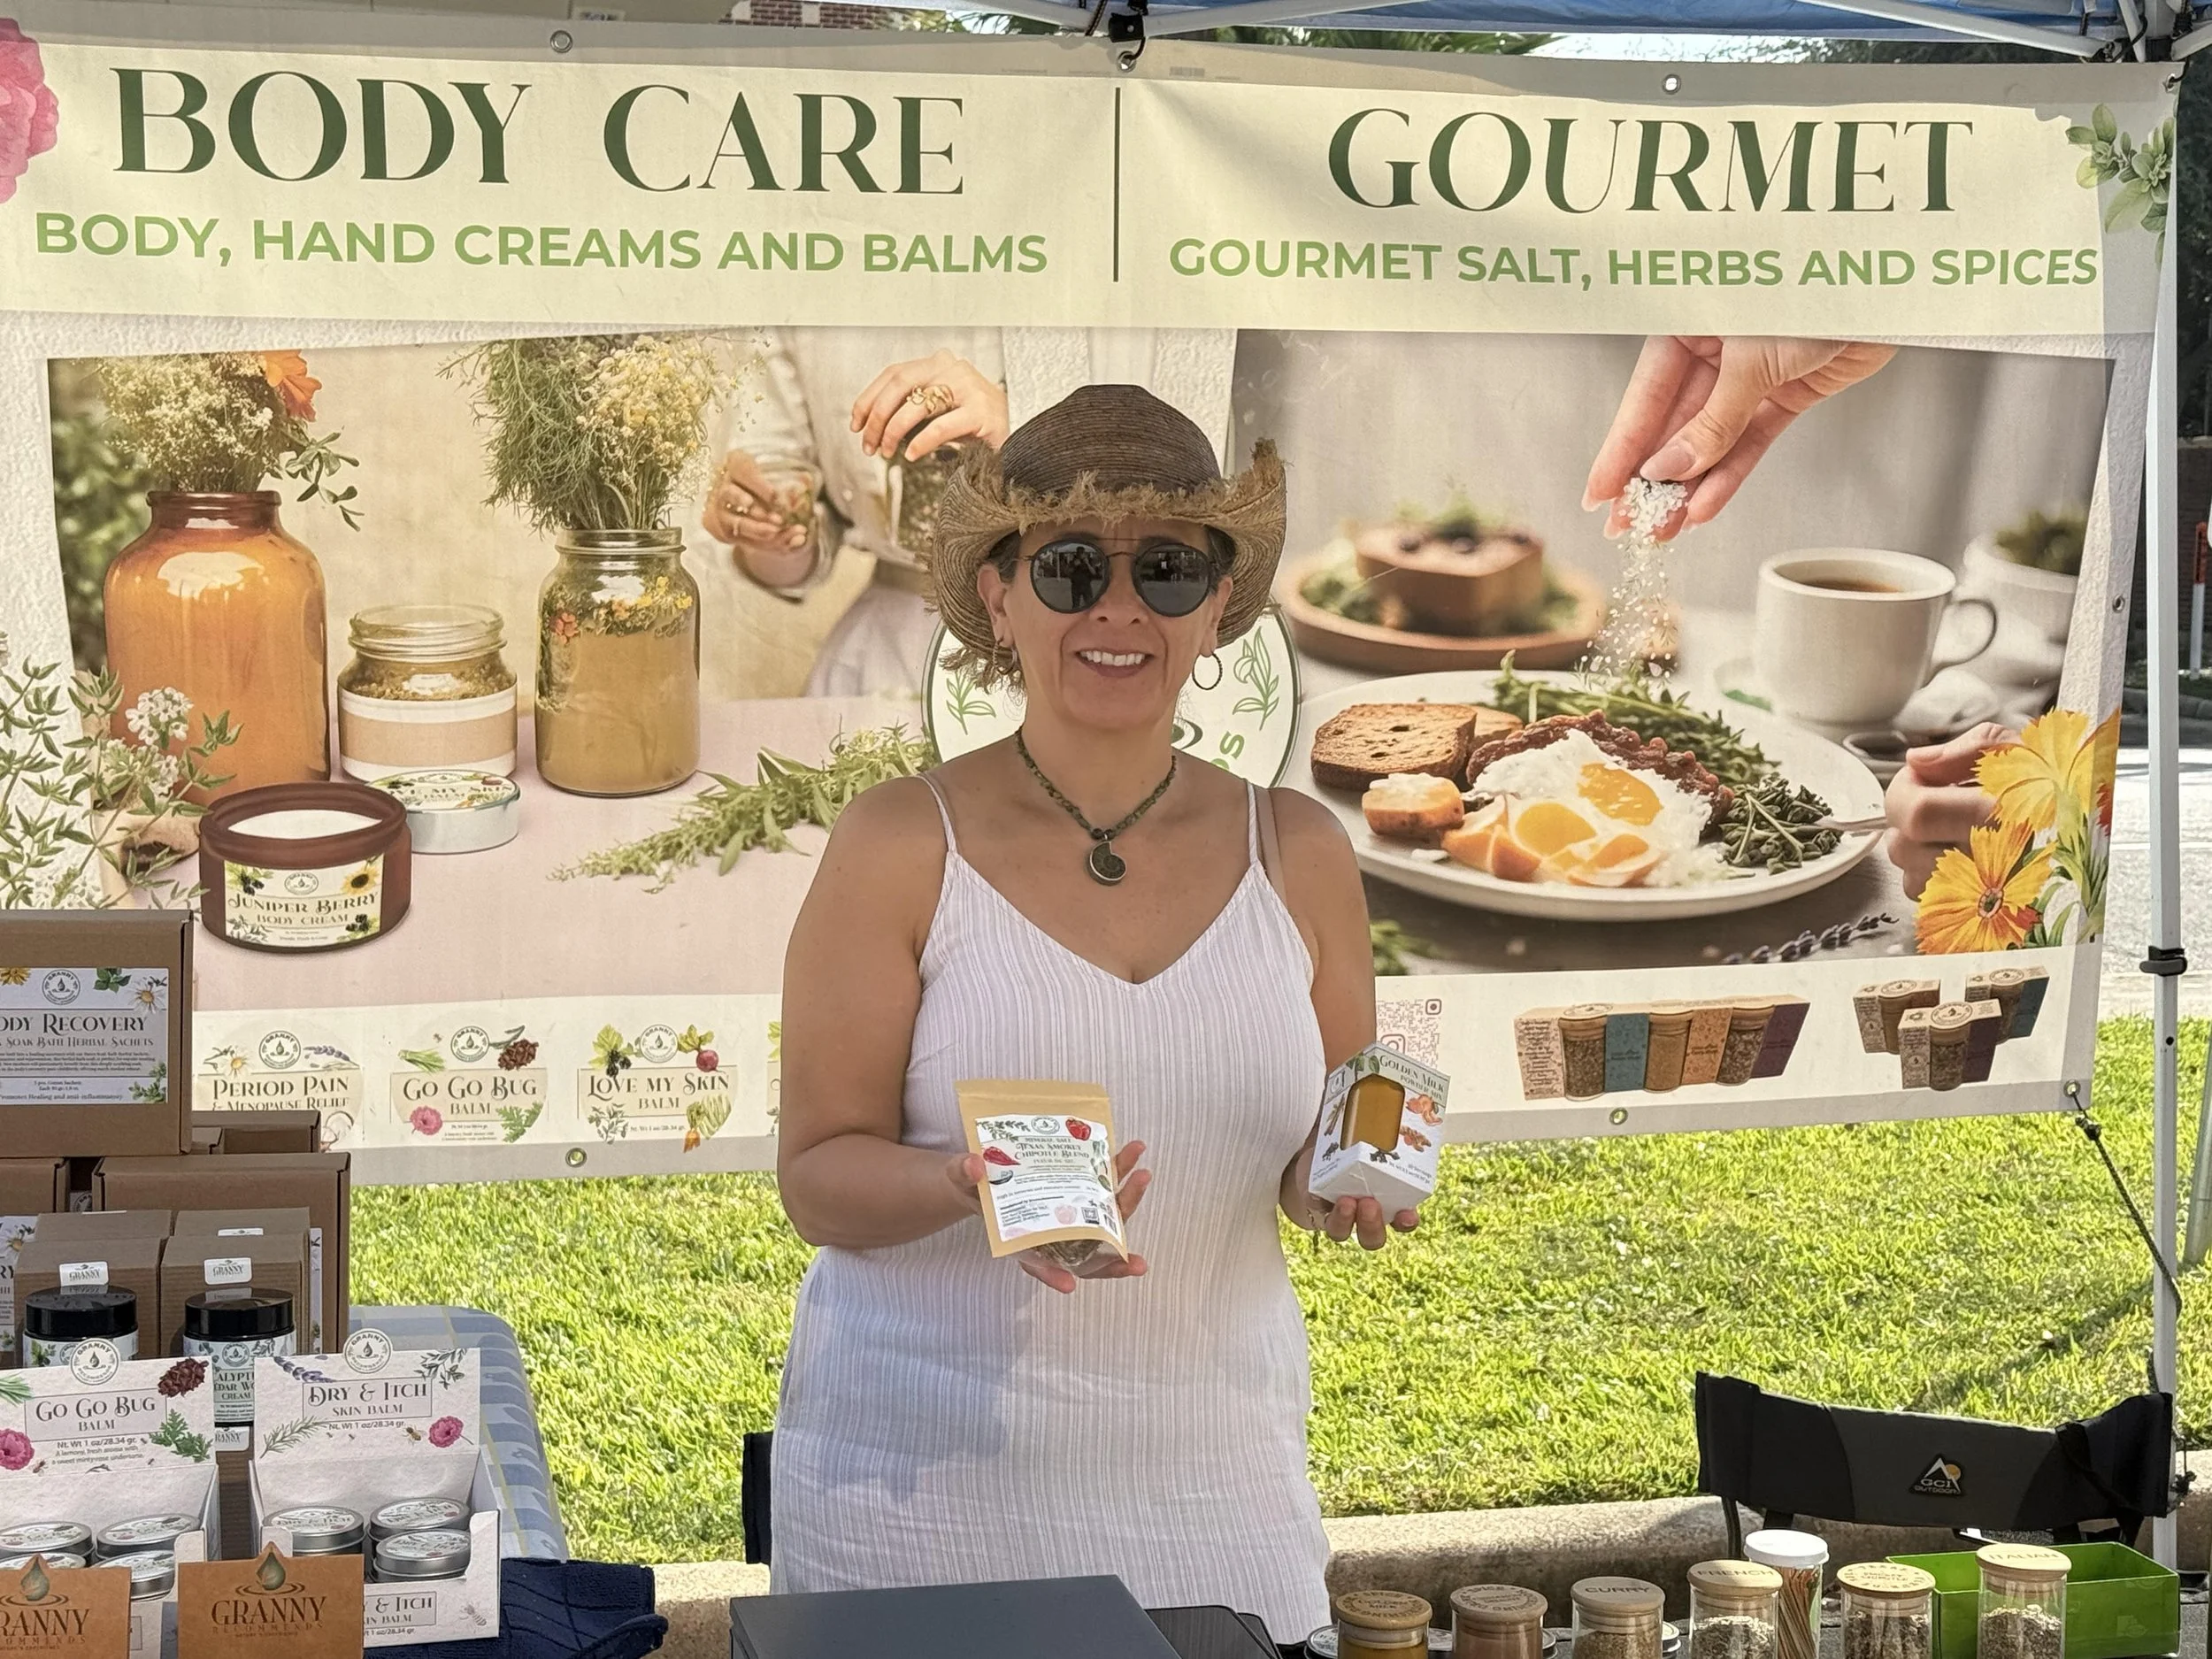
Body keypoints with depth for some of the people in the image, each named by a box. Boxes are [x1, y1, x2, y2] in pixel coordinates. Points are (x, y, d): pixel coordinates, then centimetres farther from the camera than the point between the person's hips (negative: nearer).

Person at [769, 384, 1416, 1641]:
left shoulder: (1297, 854, 5)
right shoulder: (901, 847, -4)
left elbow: (1324, 1169, 12)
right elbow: (818, 1175, -6)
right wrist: (972, 1189, -25)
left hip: (1214, 1481, 3)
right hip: (926, 1481, -2)